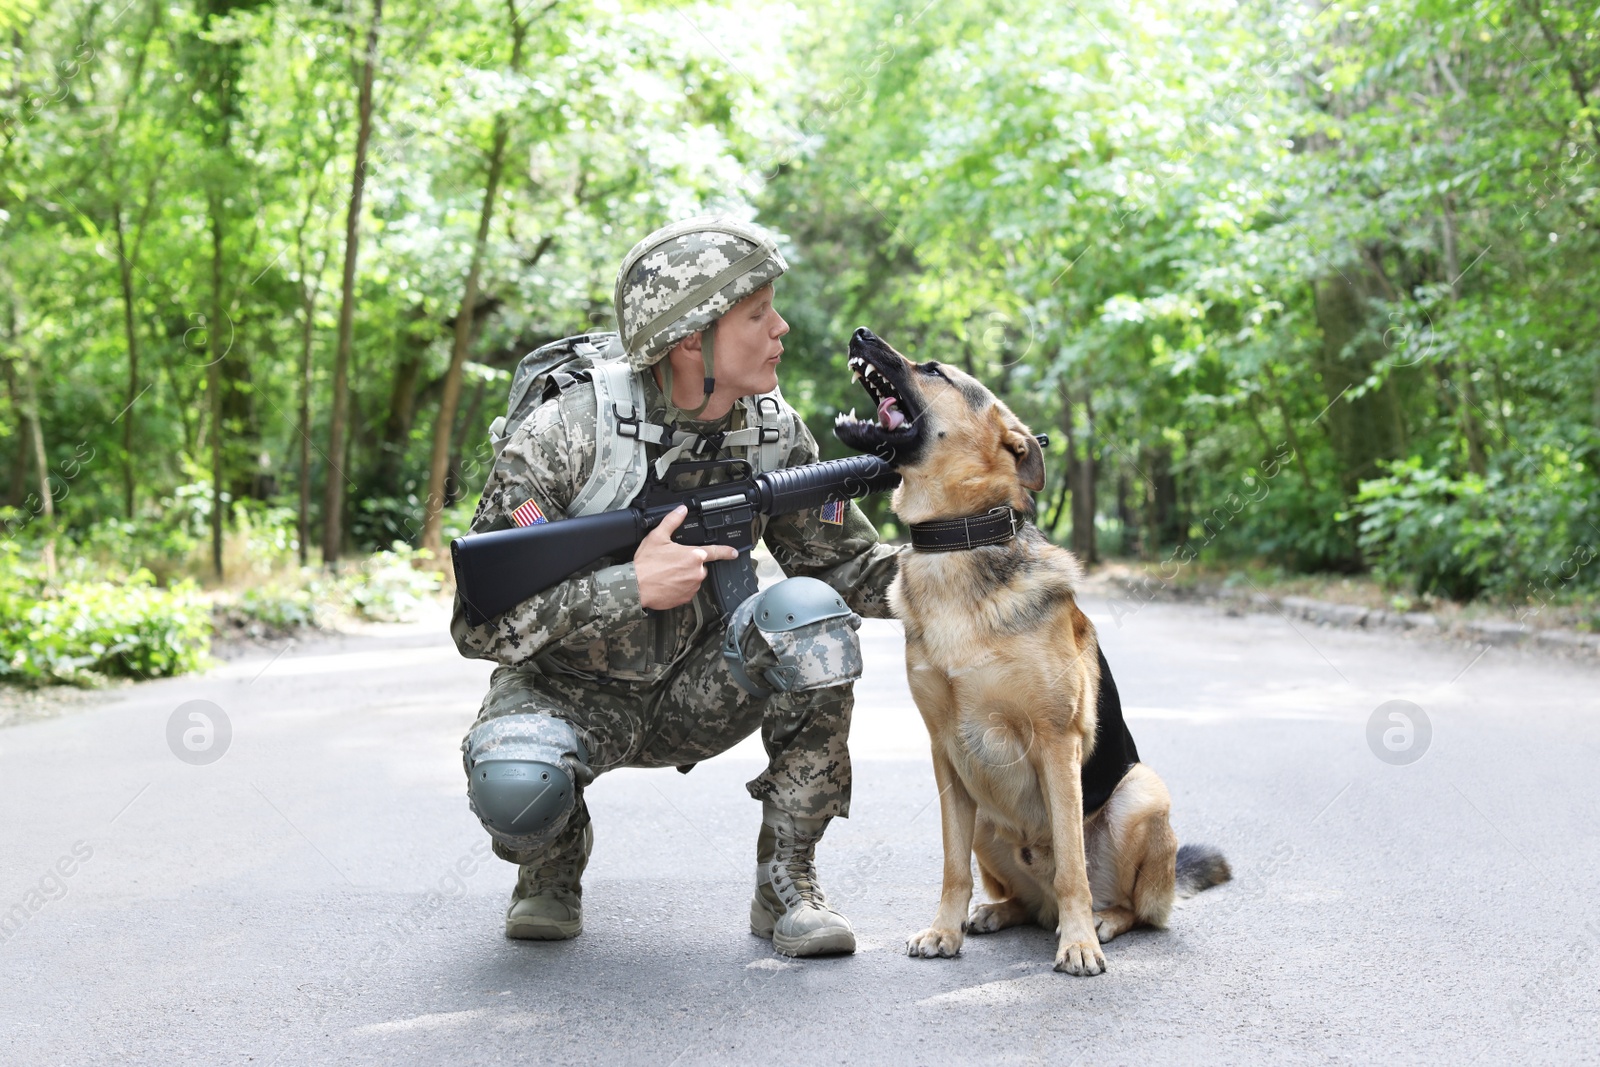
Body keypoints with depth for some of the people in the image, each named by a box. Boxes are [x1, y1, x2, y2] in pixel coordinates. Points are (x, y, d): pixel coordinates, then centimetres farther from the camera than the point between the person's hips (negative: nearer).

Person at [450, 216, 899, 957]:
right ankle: (554, 864, 4)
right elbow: (480, 622, -22)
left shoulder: (774, 433, -8)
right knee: (514, 786, -37)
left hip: (692, 693, 3)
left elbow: (847, 566, -3)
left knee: (809, 611, -27)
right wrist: (631, 587, -33)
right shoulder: (562, 440, -22)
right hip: (569, 692, -3)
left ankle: (786, 884, -12)